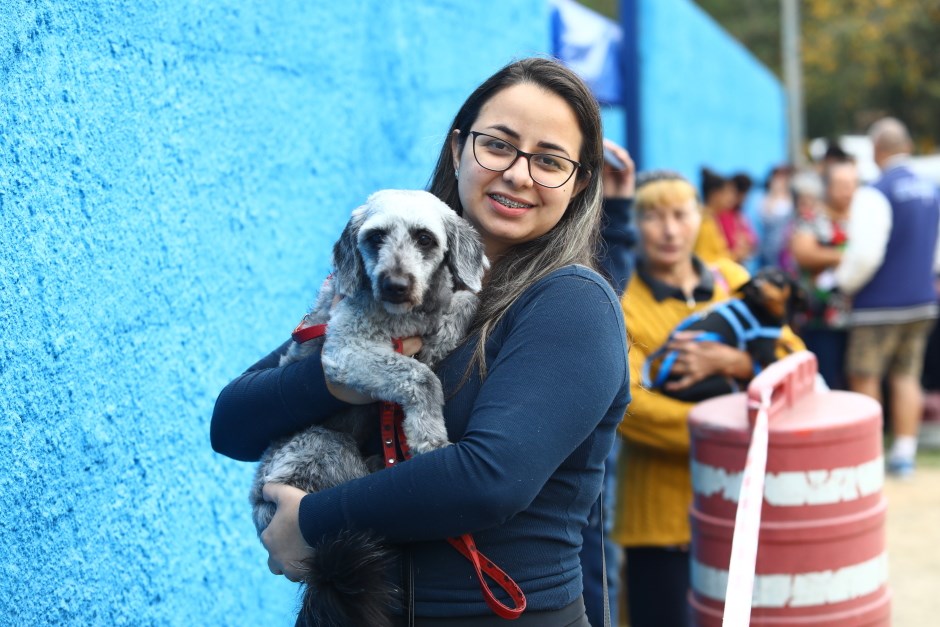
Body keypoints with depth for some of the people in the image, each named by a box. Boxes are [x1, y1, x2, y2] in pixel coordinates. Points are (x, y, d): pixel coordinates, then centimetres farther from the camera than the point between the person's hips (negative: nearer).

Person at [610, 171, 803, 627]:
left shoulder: (732, 281, 9)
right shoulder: (622, 302, -7)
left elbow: (794, 357, -1)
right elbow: (623, 401, -21)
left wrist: (728, 361, -19)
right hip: (664, 508, -4)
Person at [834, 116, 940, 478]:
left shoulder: (878, 193, -16)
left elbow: (865, 254, -20)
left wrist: (842, 281, -4)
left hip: (880, 303, -7)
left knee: (864, 380, 4)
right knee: (906, 377, 11)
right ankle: (905, 453, 12)